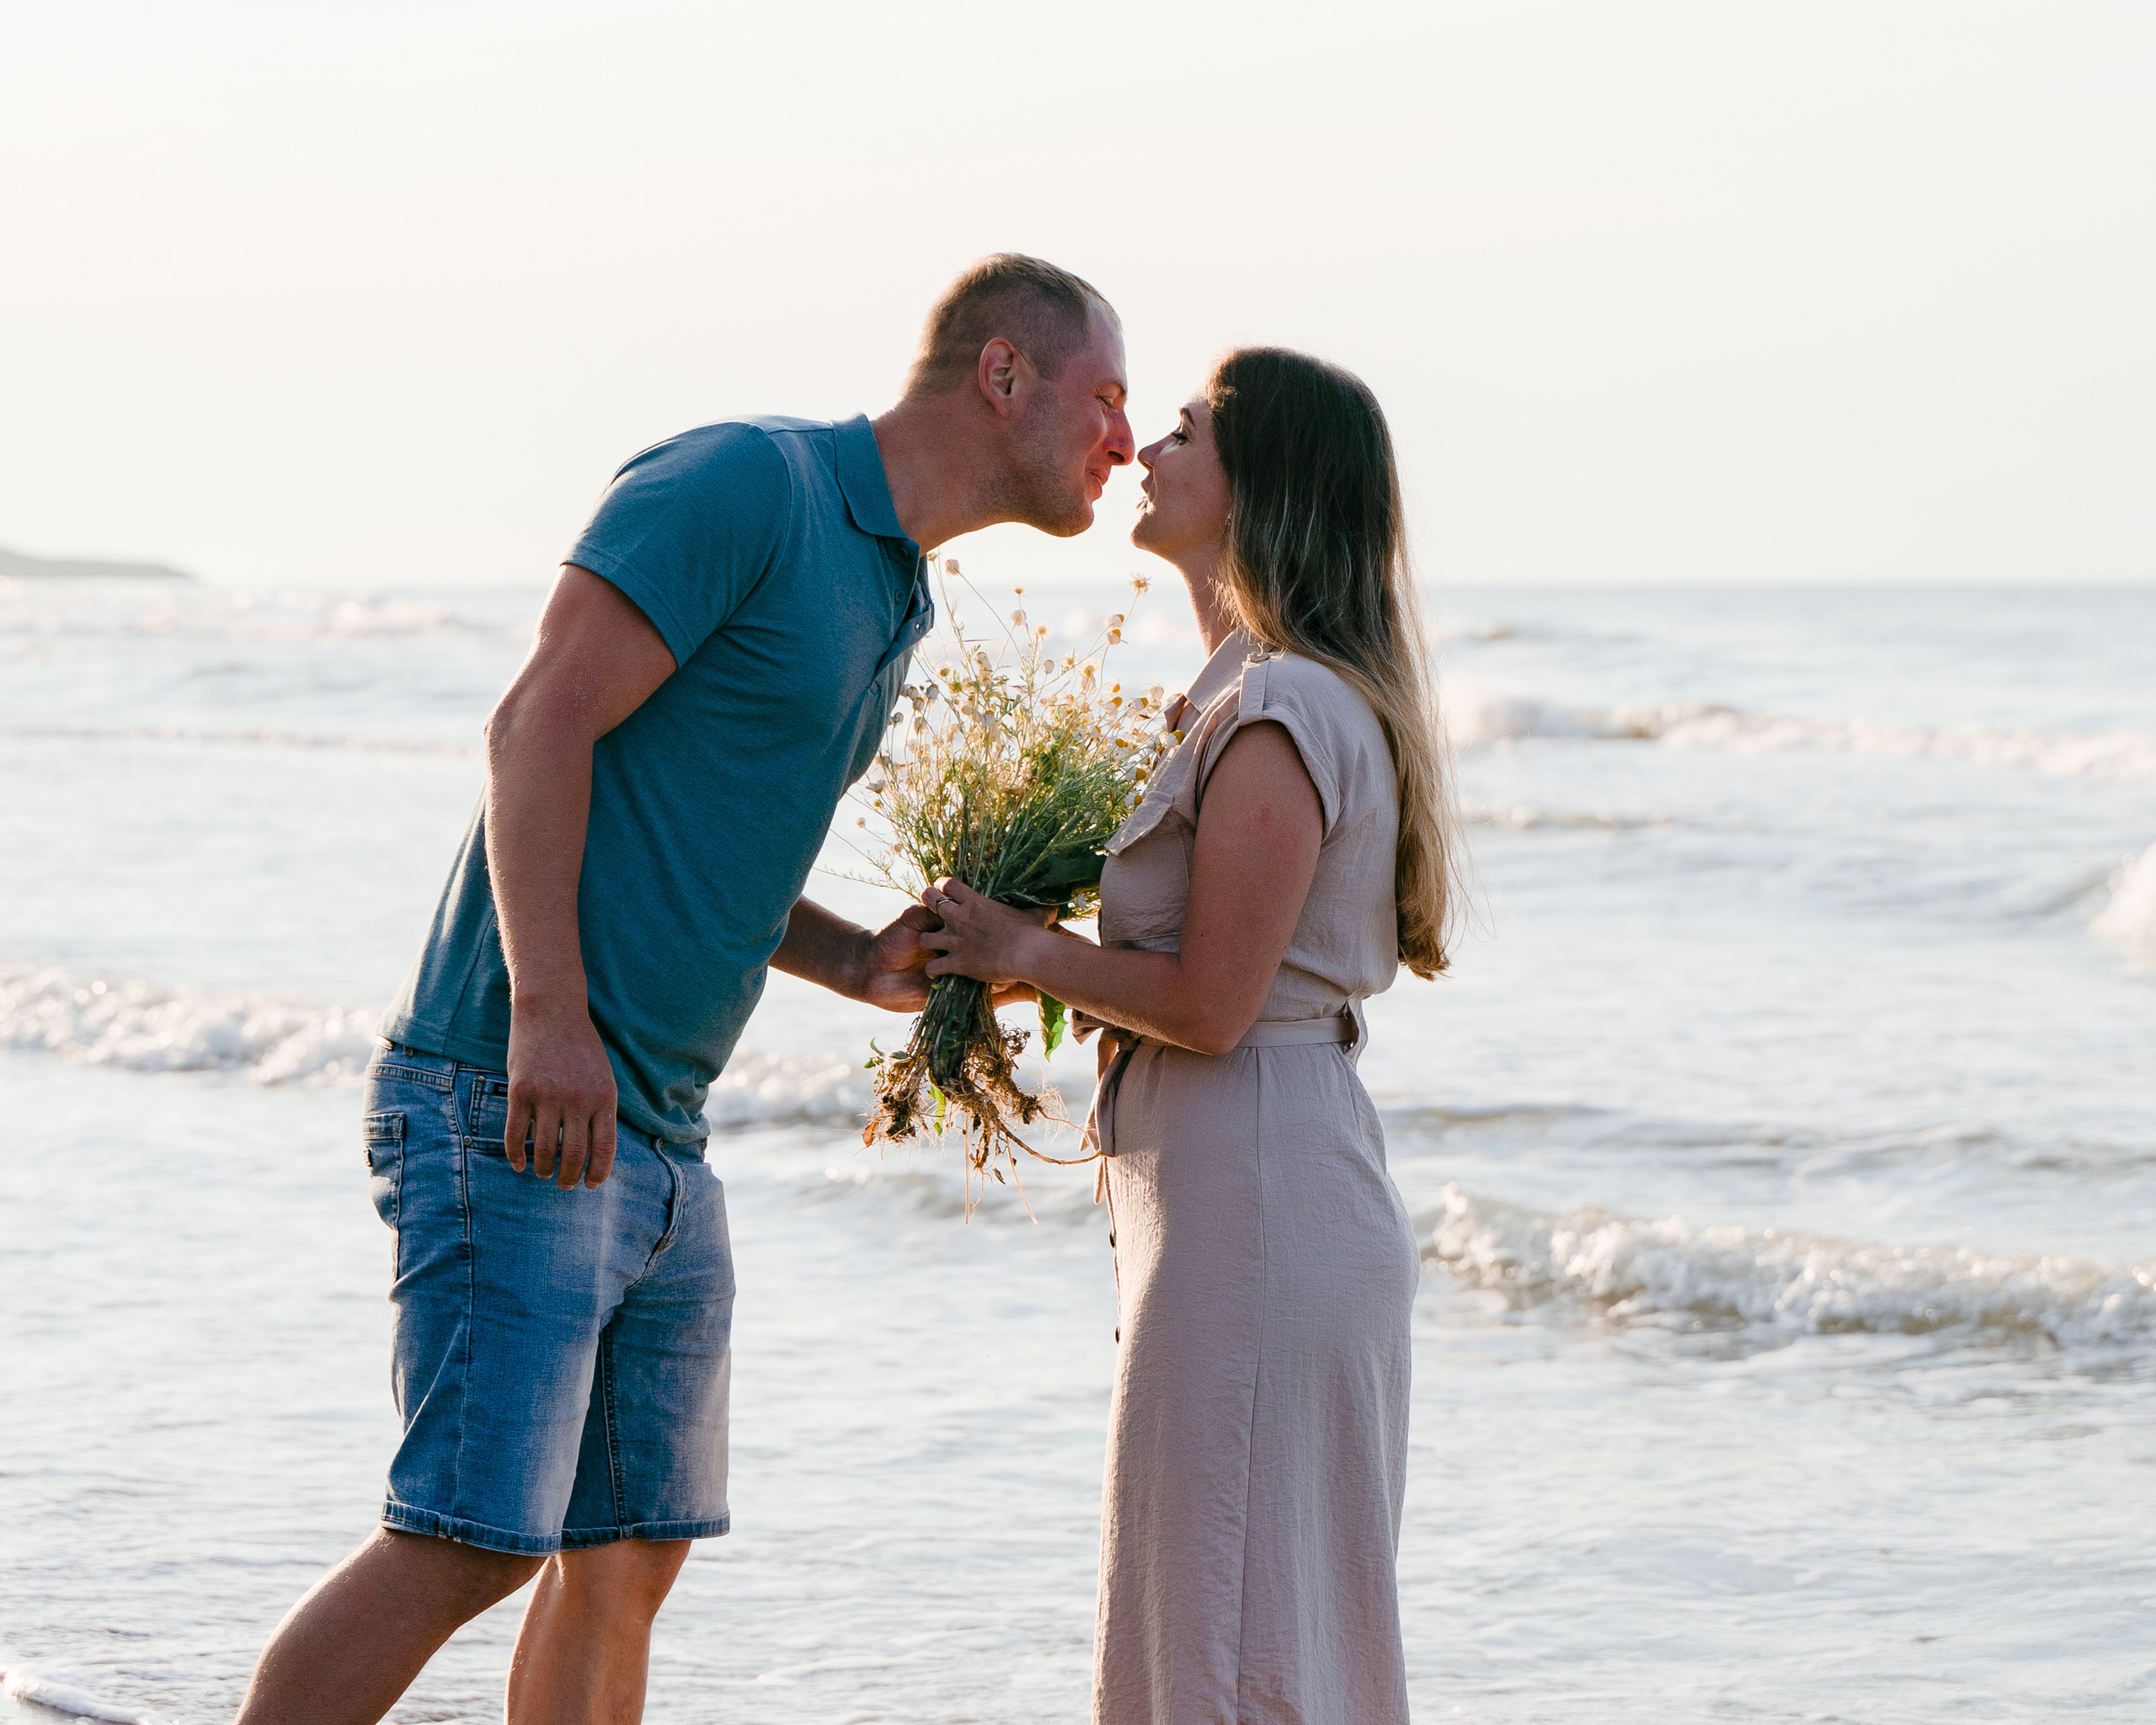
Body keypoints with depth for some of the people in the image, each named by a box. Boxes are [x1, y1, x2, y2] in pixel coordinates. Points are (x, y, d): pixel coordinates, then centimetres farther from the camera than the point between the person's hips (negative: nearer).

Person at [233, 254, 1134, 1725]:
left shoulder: (894, 605, 20)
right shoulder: (746, 482, -8)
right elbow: (542, 726, -16)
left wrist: (857, 963, 8)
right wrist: (550, 1013, -23)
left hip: (659, 1144, 10)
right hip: (519, 1101, -10)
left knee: (629, 1555, 9)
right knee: (472, 1540, -13)